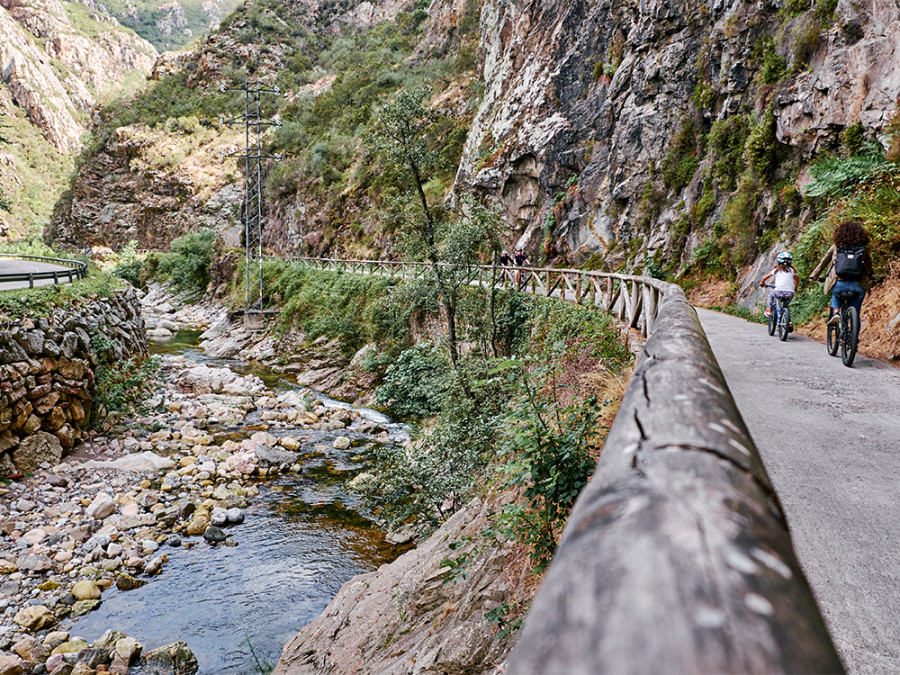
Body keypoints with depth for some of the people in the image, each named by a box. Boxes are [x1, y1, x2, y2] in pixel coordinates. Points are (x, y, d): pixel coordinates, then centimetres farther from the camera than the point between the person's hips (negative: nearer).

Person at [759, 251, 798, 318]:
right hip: (790, 293, 3)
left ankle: (769, 310, 20)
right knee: (785, 305, 30)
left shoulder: (776, 270, 10)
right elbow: (797, 281, 31)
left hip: (779, 292, -3)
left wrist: (762, 283, 34)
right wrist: (795, 289, 48)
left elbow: (764, 278, 13)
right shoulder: (791, 270, 18)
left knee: (771, 293, 31)